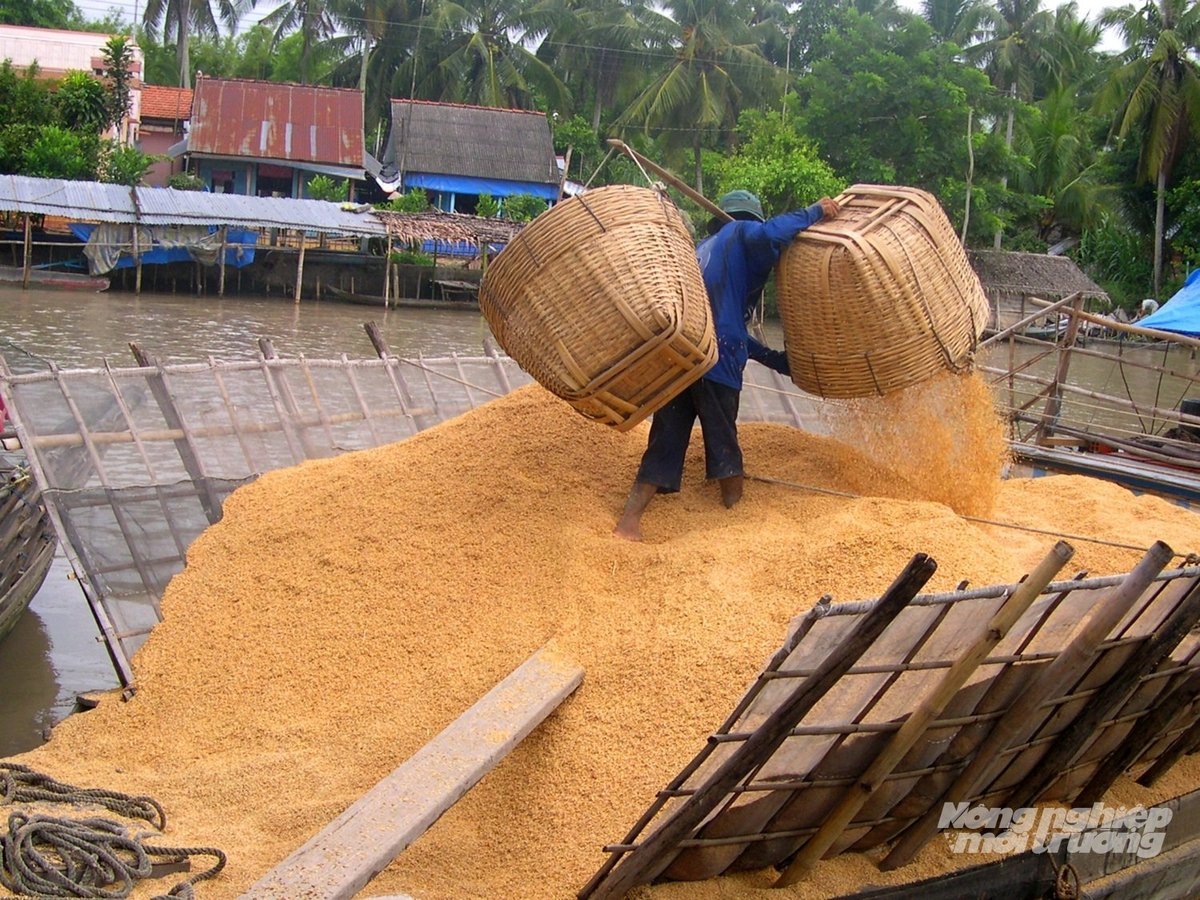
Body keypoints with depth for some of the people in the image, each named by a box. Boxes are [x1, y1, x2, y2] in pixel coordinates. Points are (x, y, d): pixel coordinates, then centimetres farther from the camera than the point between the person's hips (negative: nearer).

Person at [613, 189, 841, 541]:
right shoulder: (740, 234, 11)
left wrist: (773, 358, 39)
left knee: (666, 442, 5)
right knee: (723, 442, 6)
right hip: (715, 360, -7)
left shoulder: (703, 250, 34)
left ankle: (628, 521, -6)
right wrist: (815, 211, -3)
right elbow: (770, 235, -17)